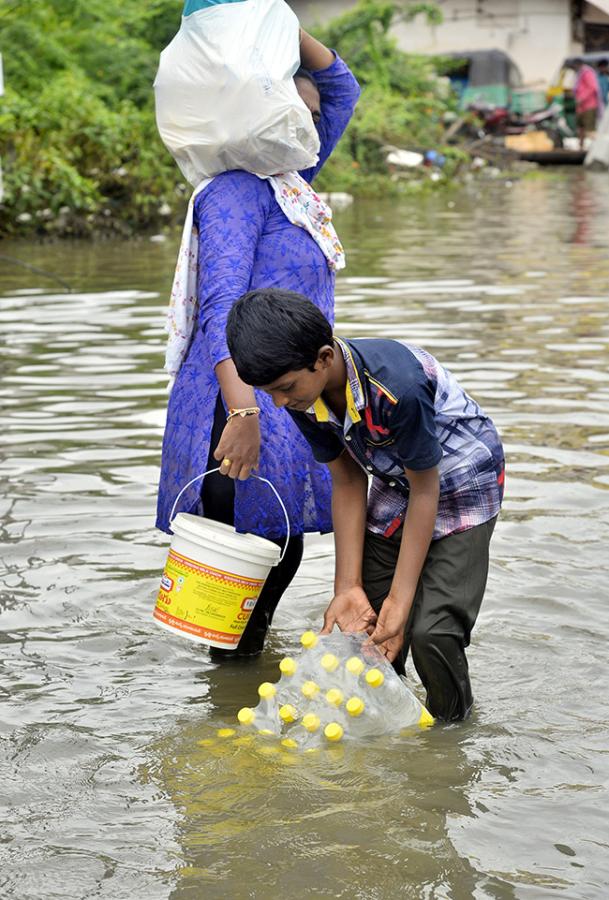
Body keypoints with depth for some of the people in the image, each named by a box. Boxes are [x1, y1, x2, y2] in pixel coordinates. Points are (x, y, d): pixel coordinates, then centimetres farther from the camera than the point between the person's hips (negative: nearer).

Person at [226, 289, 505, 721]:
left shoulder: (397, 386, -38)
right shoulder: (304, 396, -17)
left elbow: (426, 490, -26)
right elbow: (347, 482, -6)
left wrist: (399, 600, -23)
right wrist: (348, 587, -10)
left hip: (460, 485, -6)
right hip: (394, 484, 6)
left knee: (431, 628, -16)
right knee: (365, 620, 0)